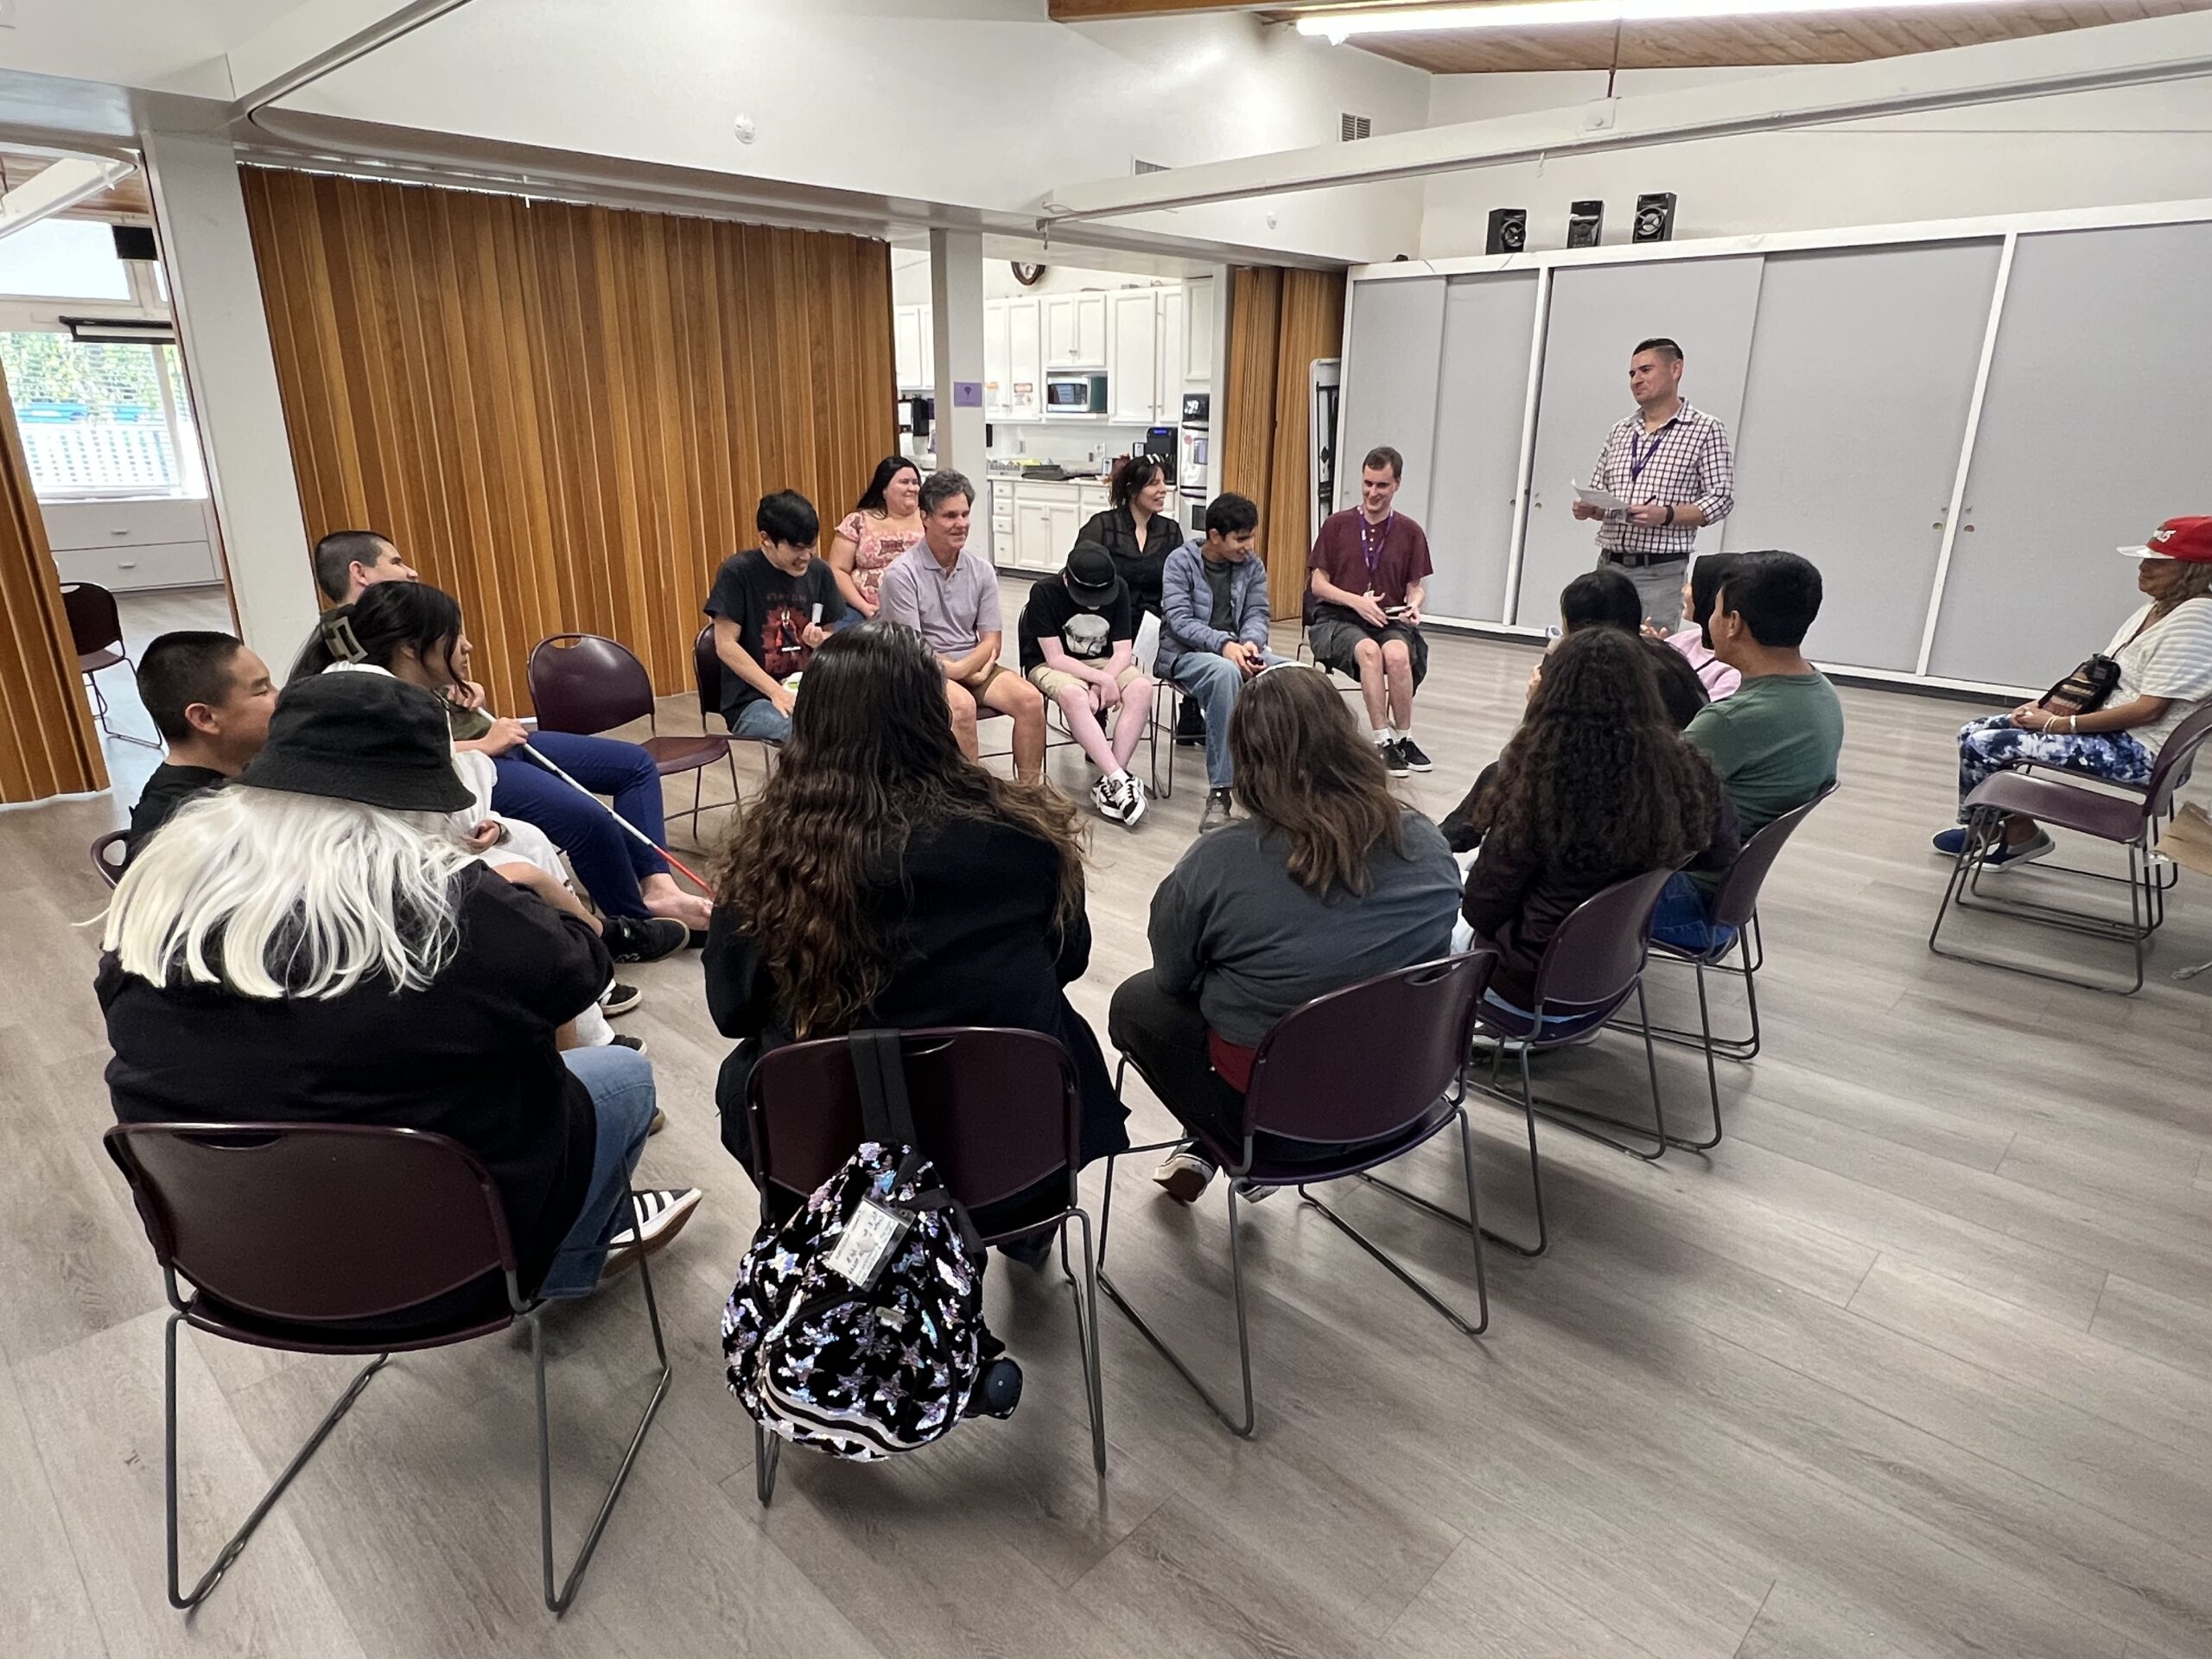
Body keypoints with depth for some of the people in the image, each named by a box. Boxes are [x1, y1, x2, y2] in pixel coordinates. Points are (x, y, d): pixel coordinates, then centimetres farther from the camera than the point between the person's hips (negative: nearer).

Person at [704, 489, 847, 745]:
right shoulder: (737, 572, -6)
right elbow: (726, 646, -8)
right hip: (752, 700, -5)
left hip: (809, 691, 5)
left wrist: (820, 640, -7)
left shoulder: (820, 572, 7)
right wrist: (777, 692, -17)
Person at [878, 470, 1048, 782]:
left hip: (974, 666, 5)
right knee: (962, 704, -35)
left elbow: (992, 641, 4)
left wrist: (962, 667, -15)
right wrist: (956, 671, -11)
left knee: (1030, 698, -19)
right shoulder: (901, 574, -10)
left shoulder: (981, 571, 6)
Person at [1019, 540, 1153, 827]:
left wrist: (1099, 687, -26)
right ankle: (1120, 780, -38)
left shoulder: (1119, 589, -8)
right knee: (1073, 694, -39)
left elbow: (1122, 652, -9)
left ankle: (1108, 783, -29)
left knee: (1142, 688, -27)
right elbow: (1056, 658, -21)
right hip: (1049, 665, -4)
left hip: (1102, 663, 4)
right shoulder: (1045, 593, -20)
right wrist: (1103, 680, -29)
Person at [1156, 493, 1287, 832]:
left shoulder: (1252, 567, 10)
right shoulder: (1180, 562, -3)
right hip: (1185, 653, -4)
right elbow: (1179, 620, -13)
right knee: (1226, 673, -40)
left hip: (1236, 650, 4)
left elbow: (1257, 614, 4)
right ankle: (1220, 793, -38)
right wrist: (1223, 645, -29)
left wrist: (1250, 643, -21)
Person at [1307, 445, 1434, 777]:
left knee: (1398, 654, -34)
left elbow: (1415, 587, 13)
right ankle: (1383, 742, -29)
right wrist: (1357, 601, -14)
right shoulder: (1336, 525, 2)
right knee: (1369, 651, -36)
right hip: (1338, 619, -1)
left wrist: (1414, 604, -11)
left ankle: (1403, 739, -16)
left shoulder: (1410, 533, 7)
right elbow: (1318, 584, 2)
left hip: (1391, 621, 1)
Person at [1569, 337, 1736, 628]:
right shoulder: (1619, 433, 17)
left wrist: (1666, 515, -18)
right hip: (1610, 564, 5)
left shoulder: (1705, 430, 2)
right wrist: (1589, 508, -1)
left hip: (1660, 571, -5)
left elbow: (1721, 499, -4)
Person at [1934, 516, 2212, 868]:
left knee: (1981, 745, -17)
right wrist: (2046, 706, -1)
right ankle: (2017, 833, 10)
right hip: (2107, 727, 10)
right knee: (1973, 732, 3)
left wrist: (2059, 723, -19)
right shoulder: (2156, 609, 10)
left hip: (2137, 750, -10)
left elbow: (2149, 709, -22)